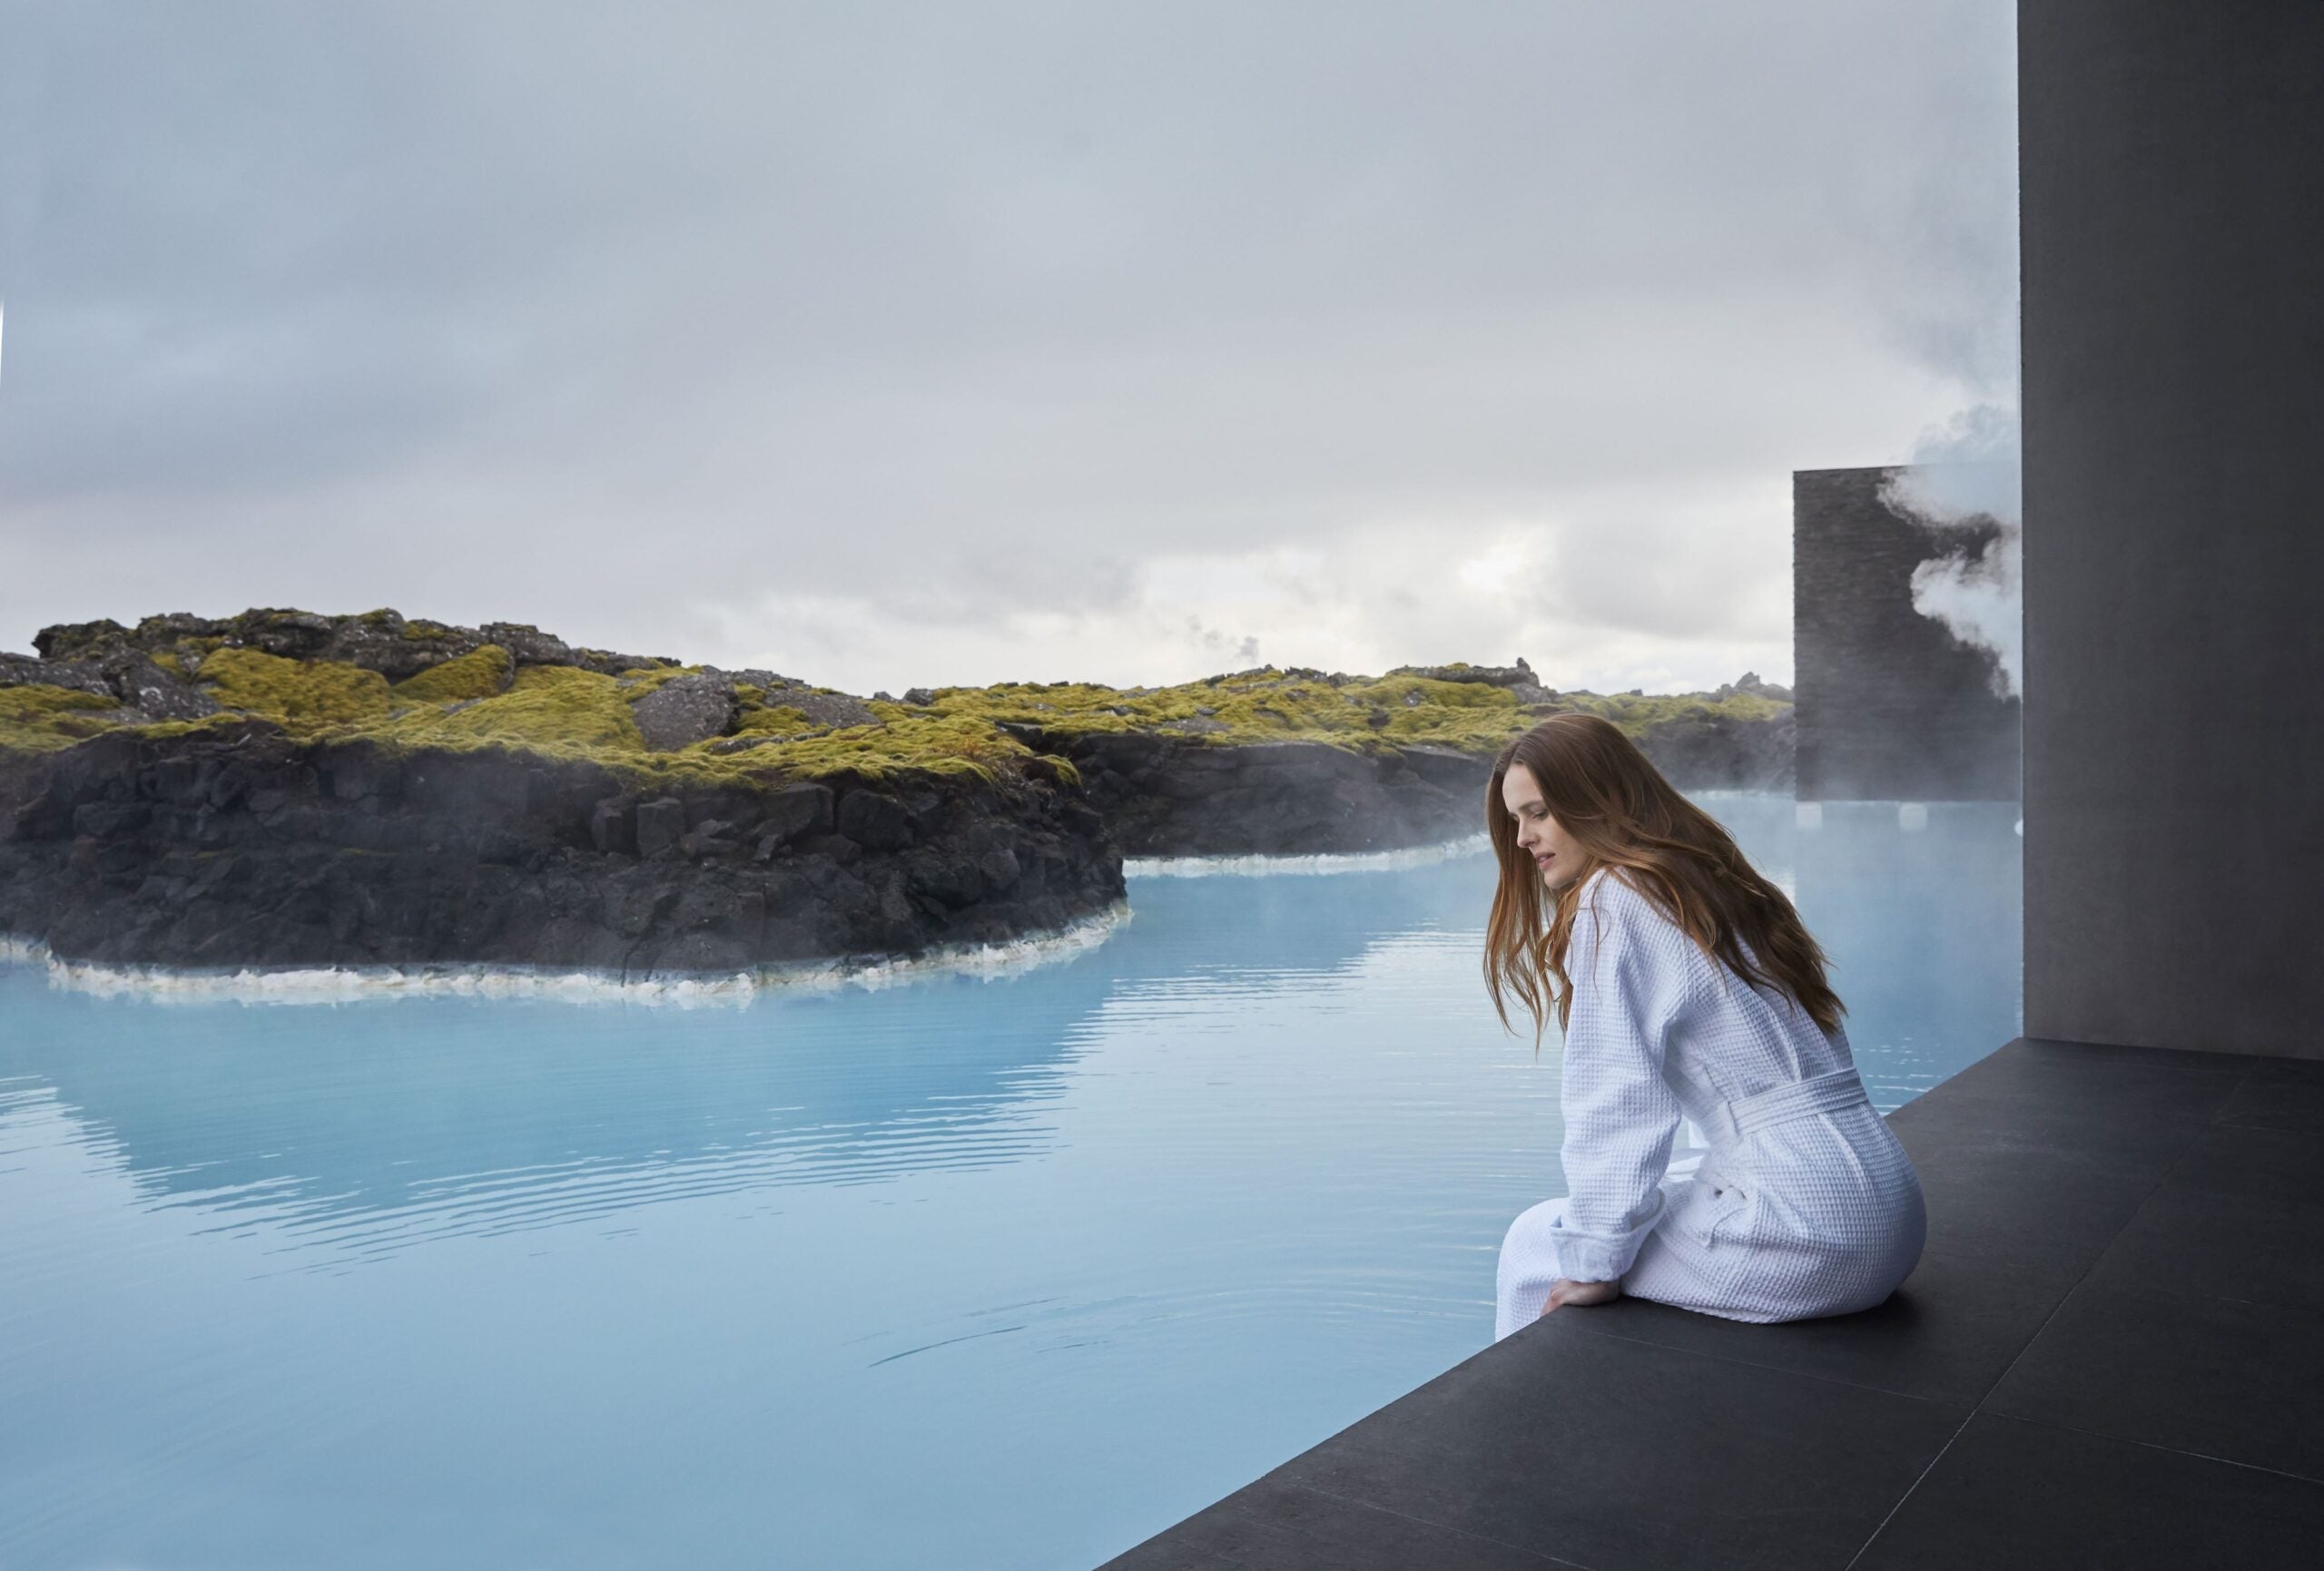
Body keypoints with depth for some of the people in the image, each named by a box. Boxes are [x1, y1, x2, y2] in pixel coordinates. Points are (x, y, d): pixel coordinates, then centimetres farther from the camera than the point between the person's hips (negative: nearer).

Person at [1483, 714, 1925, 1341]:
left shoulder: (1613, 898, -10)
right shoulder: (1708, 881, 15)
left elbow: (1617, 1108, -15)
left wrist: (1594, 1265, -8)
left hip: (1807, 1232, -9)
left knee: (1535, 1240, 6)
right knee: (1656, 1196, 30)